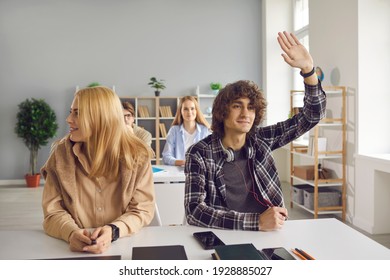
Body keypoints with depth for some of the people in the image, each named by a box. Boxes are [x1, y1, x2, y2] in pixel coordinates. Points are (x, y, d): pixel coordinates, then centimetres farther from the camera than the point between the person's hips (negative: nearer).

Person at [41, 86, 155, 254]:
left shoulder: (137, 155, -5)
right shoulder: (60, 154, -2)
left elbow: (142, 209, -4)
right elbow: (53, 212, -3)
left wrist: (113, 231, -22)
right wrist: (72, 233, -23)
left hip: (124, 244, 0)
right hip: (77, 248, 1)